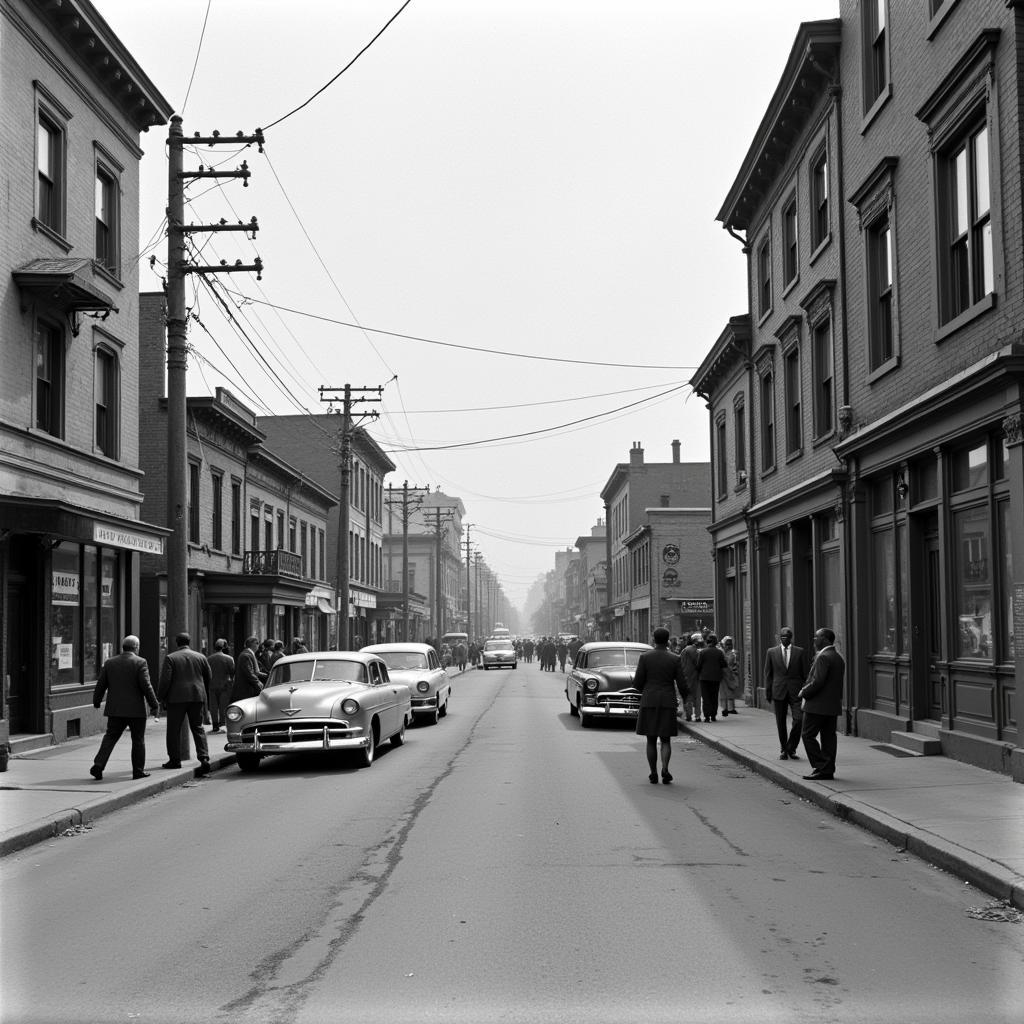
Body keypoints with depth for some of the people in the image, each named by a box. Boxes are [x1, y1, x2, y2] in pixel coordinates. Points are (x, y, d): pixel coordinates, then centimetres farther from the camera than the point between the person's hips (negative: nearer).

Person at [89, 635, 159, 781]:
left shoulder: (109, 662, 4)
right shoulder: (140, 662, -9)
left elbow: (101, 685, 8)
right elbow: (146, 686, -13)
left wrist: (96, 702, 22)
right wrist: (154, 705, -4)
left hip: (115, 709, 3)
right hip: (136, 709, -3)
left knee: (110, 737, 8)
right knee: (138, 740, 8)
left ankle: (98, 765, -6)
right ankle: (138, 770, 11)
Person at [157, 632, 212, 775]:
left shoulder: (170, 658, -4)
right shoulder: (200, 657, 8)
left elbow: (165, 680, -10)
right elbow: (208, 678, 12)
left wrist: (160, 697, 0)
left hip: (177, 698, -3)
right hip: (197, 697, 3)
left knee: (174, 729, 7)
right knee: (198, 728, 8)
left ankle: (175, 760, 9)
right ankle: (204, 759, -4)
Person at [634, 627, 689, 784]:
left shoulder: (645, 657, -4)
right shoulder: (675, 659, -3)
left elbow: (638, 682, -4)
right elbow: (681, 684, -3)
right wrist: (684, 699, 17)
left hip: (649, 702, 0)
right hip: (668, 703, 0)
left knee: (651, 740, 11)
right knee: (665, 740, 8)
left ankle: (653, 774, 10)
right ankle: (665, 769, -14)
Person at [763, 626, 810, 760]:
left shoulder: (800, 652, 4)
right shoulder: (771, 652, 6)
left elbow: (806, 673, 6)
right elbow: (767, 673, 9)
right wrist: (768, 692, 4)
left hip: (796, 692, -1)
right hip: (779, 692, 1)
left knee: (799, 720, -11)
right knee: (781, 723, 5)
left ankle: (791, 749, 4)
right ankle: (784, 750, 16)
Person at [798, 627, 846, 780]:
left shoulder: (823, 657, -16)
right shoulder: (839, 658, 15)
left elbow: (817, 682, -22)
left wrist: (804, 693, -7)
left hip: (818, 705, -9)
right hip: (834, 705, 9)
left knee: (808, 735, -3)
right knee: (828, 738, 9)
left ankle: (820, 767, -7)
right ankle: (828, 770, 9)